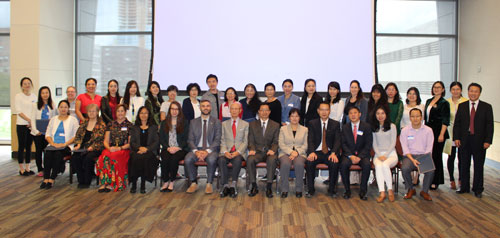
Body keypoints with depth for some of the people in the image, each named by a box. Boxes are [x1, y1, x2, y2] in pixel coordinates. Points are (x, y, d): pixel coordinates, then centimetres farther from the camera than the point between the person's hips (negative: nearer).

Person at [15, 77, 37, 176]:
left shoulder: (34, 96, 11)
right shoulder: (18, 96, -2)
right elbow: (18, 111, -8)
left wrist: (33, 122, 0)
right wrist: (29, 120, -16)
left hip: (32, 124, 4)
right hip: (22, 124, -4)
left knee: (29, 146, 8)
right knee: (22, 146, -1)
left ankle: (27, 168, 14)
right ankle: (21, 169, 6)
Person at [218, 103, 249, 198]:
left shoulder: (245, 124, 13)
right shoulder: (224, 124, 18)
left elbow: (245, 141, 5)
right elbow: (222, 140, 9)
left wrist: (238, 152, -13)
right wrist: (225, 152, -11)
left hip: (239, 152, -1)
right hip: (226, 151, 1)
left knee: (237, 160, -36)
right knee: (221, 160, -32)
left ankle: (233, 185, -28)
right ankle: (226, 186, -25)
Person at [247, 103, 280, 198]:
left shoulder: (275, 125, 13)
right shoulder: (252, 124, 15)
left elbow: (276, 142, 5)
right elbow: (251, 140, 8)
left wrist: (272, 150, -16)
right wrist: (252, 149, -13)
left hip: (270, 152, -1)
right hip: (257, 151, 1)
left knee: (272, 160, -36)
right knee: (250, 160, -32)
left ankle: (269, 187, -27)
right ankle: (254, 186, -18)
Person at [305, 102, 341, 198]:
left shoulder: (335, 124, 9)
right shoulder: (312, 123, 8)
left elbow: (337, 141, -2)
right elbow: (310, 140, -3)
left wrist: (333, 153, -22)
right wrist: (312, 152, -24)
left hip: (330, 153, 0)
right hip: (316, 152, 0)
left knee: (335, 163, -31)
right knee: (309, 162, -31)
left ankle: (332, 190, -11)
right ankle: (310, 189, -15)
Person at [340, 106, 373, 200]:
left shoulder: (366, 127, 4)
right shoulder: (345, 128, 9)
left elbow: (368, 144, -2)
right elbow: (343, 144, 2)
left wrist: (359, 157, -15)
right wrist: (351, 156, -14)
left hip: (362, 154, -1)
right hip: (348, 154, 1)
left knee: (367, 164, -32)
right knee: (343, 164, -31)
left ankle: (363, 191, -16)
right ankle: (347, 190, -15)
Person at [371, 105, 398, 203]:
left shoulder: (392, 126, 6)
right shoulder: (374, 128, 13)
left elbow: (393, 143, 0)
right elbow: (374, 144, 9)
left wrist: (385, 155, -11)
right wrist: (379, 155, -7)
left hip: (391, 153, -2)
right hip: (378, 154, 2)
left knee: (385, 165, -35)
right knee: (378, 165, -32)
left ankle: (390, 190, -22)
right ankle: (382, 193, -36)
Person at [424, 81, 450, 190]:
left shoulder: (444, 103, -5)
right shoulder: (428, 101, 14)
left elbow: (445, 121, -11)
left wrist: (441, 134, -18)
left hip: (438, 132, -6)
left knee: (436, 156, -1)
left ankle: (435, 182, 7)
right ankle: (429, 180, 18)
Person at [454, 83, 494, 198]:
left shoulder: (486, 107, 1)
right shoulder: (462, 106, 7)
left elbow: (489, 125, -1)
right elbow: (457, 123, 5)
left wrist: (488, 140, -9)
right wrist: (456, 138, -4)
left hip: (479, 141, -1)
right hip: (464, 140, 2)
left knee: (479, 166, 7)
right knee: (464, 165, 9)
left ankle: (478, 189, 18)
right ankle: (464, 187, 20)